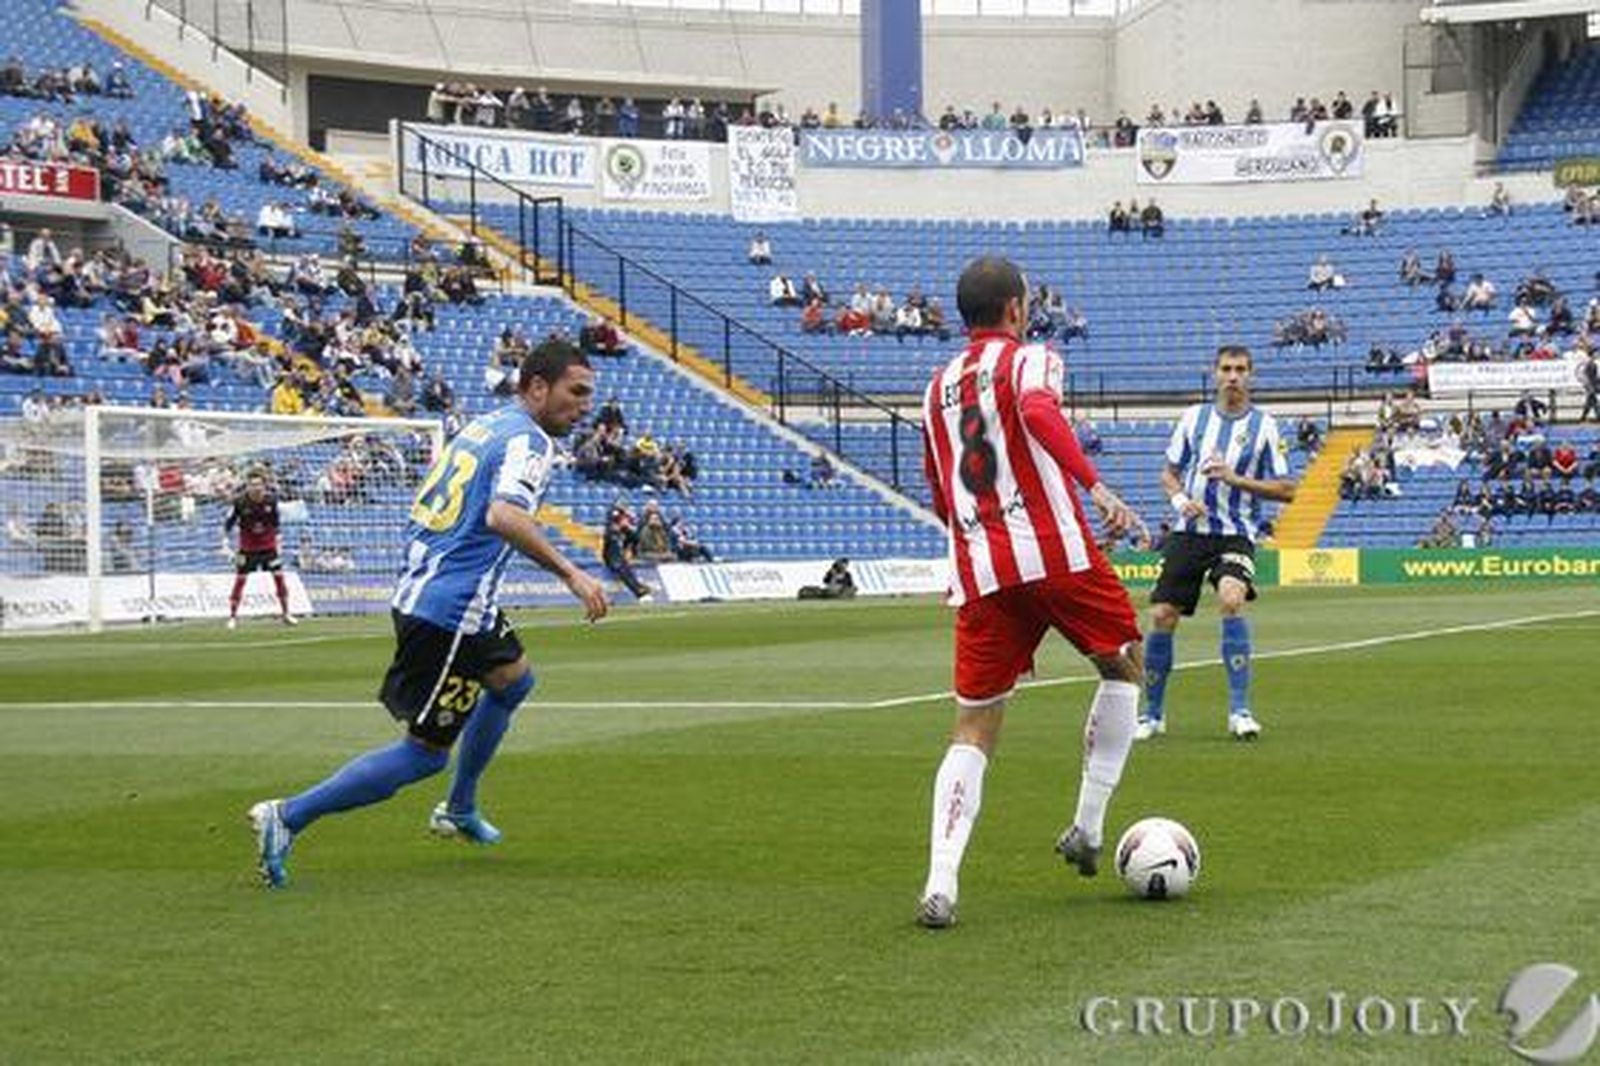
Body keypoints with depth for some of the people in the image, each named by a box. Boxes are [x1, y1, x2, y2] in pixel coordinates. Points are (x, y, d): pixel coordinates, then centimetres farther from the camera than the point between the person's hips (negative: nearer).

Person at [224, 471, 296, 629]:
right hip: (247, 547, -2)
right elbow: (229, 522, -7)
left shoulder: (271, 499, -9)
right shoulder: (240, 502, -17)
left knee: (279, 577, 2)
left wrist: (277, 538, 10)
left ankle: (286, 614, 14)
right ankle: (233, 616, 7)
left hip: (268, 545, 2)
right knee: (240, 579, -4)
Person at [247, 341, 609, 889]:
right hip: (449, 611, -10)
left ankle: (459, 811, 40)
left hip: (420, 591, 10)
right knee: (426, 752, -4)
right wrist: (571, 574, -31)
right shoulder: (529, 440, -13)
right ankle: (287, 817, -6)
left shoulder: (486, 424, 15)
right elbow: (504, 515, -31)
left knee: (513, 678, 31)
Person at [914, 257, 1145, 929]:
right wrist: (1095, 486, -30)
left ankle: (940, 886, -12)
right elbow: (1038, 411, -22)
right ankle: (1088, 829, 13)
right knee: (1124, 666, 20)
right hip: (1053, 552, -5)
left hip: (978, 571, 5)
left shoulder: (938, 388, 21)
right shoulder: (1029, 359, 3)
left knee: (973, 729, 6)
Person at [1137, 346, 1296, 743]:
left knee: (1231, 598, -30)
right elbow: (1169, 473, 17)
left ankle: (1240, 710, -23)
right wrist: (1179, 497, -5)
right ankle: (1152, 714, 14)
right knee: (1162, 616, -5)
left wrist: (1236, 479, -13)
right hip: (1190, 531, 3)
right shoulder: (1194, 417, 8)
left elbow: (1286, 490, -1)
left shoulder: (1263, 425, 1)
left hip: (1235, 534, -3)